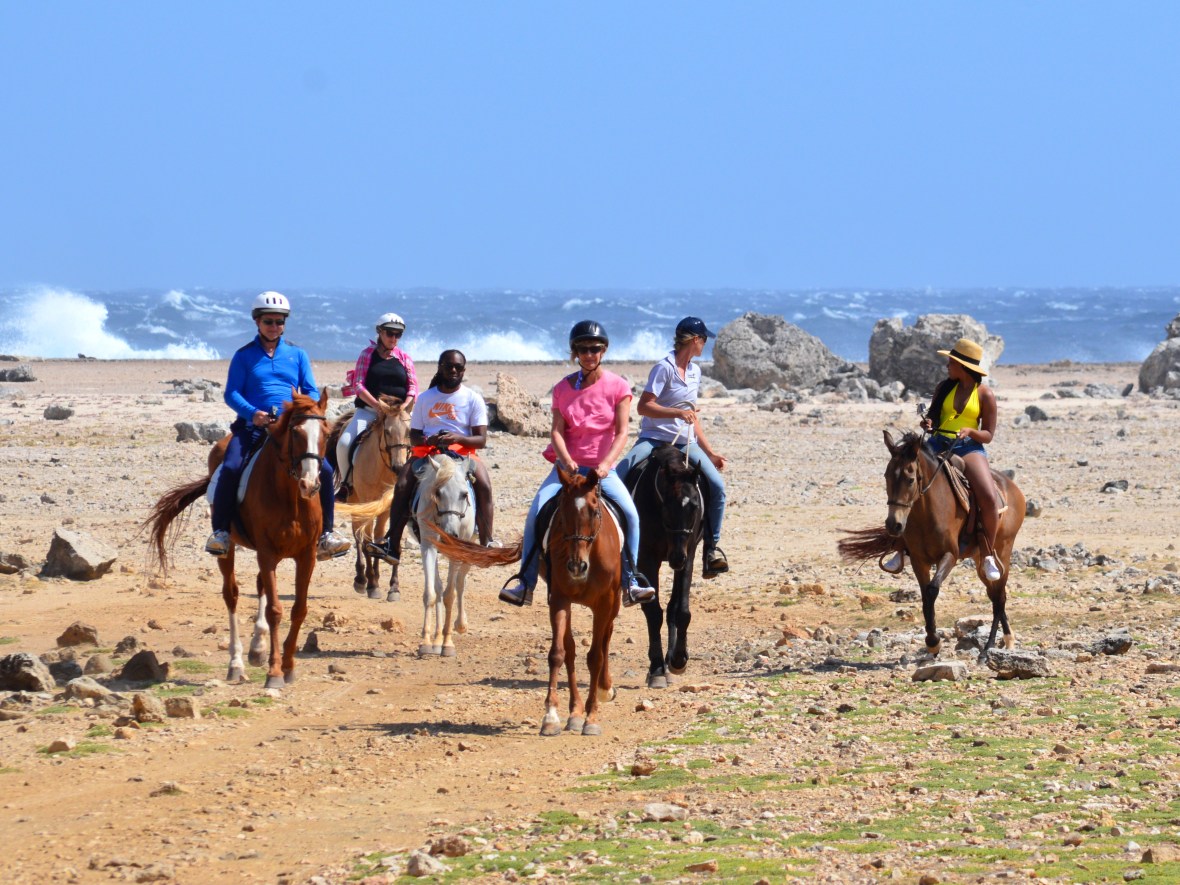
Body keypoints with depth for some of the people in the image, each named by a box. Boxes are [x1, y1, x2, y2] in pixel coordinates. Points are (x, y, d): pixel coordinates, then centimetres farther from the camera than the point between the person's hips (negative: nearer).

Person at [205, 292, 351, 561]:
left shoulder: (297, 354, 15)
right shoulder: (244, 355, 9)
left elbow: (312, 391, 11)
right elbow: (231, 394, 1)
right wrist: (252, 413, -19)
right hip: (254, 425, -2)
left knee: (324, 469, -16)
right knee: (230, 469, -26)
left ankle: (325, 534, -4)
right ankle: (220, 532, -15)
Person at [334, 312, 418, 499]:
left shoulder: (404, 358, 10)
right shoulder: (368, 354, 5)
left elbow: (413, 387, 4)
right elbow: (358, 385, -4)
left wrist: (404, 406, -16)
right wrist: (377, 405, -18)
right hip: (368, 410, -1)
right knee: (344, 444, -21)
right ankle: (345, 482, 1)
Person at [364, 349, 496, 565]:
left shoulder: (473, 399, 5)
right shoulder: (426, 398, 12)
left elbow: (481, 439, -3)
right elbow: (413, 437, 10)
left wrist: (458, 438, -23)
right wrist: (428, 440, -14)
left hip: (463, 451, -1)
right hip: (427, 451, 1)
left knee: (484, 485, -30)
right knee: (402, 485, -25)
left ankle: (487, 544, -31)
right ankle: (392, 545, -29)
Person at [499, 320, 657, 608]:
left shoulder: (617, 387, -1)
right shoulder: (563, 388, 5)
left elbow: (621, 432, -8)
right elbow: (557, 431, -3)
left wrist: (606, 463, -24)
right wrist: (566, 460, -22)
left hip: (603, 468, -2)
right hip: (567, 466, 2)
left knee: (629, 513, -25)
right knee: (536, 513, -18)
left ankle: (630, 581, -14)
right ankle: (525, 582, -10)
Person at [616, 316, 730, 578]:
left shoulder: (694, 372, 15)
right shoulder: (664, 368, -8)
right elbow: (643, 406, -15)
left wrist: (710, 452, 19)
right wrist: (678, 412, -27)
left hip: (685, 443, 5)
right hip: (654, 439, -5)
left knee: (716, 485, -16)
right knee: (617, 477, -27)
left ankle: (712, 547, -7)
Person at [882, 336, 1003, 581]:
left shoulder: (985, 395, 1)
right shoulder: (944, 388, 11)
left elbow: (988, 435, 2)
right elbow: (932, 417, 19)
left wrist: (969, 431, -19)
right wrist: (927, 424, -5)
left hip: (970, 448, -4)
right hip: (938, 445, 4)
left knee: (989, 498, -27)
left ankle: (989, 555, -9)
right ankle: (902, 550, -3)